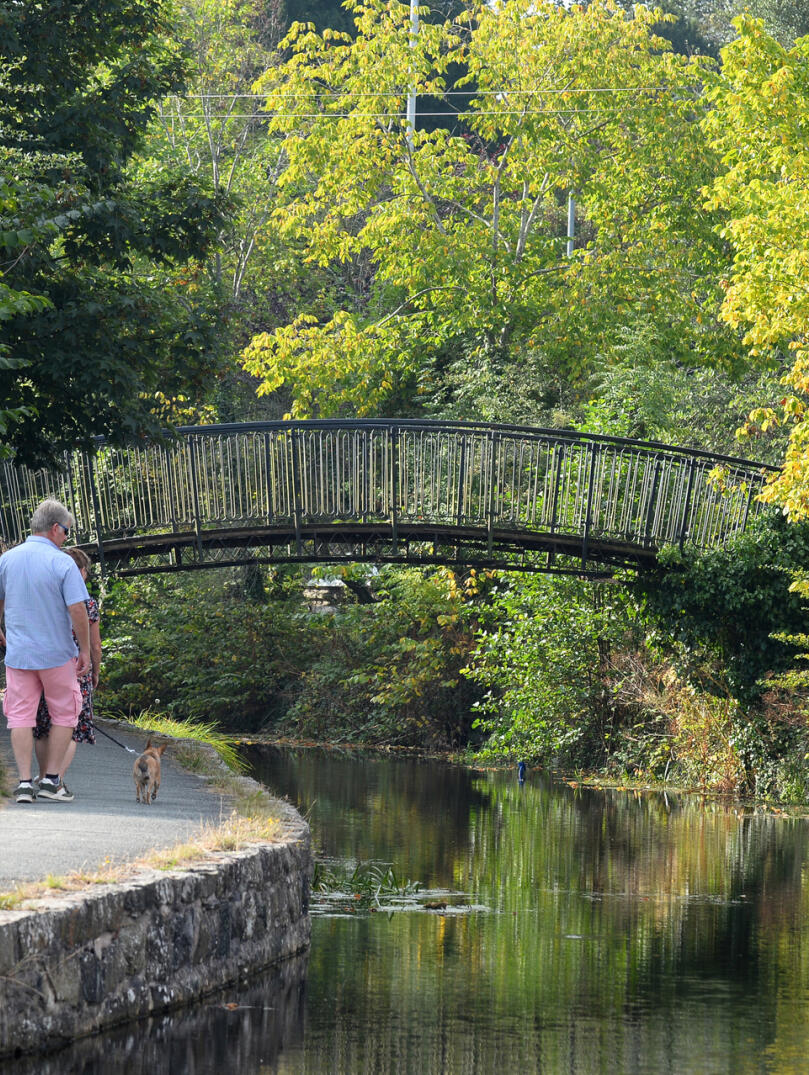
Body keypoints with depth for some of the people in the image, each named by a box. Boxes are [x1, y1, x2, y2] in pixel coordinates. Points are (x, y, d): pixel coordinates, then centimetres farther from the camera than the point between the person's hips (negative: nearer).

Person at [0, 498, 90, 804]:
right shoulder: (63, 563, -12)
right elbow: (78, 611, -16)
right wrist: (85, 651, -6)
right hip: (57, 653, -3)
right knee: (64, 715, 11)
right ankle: (51, 780, 8)